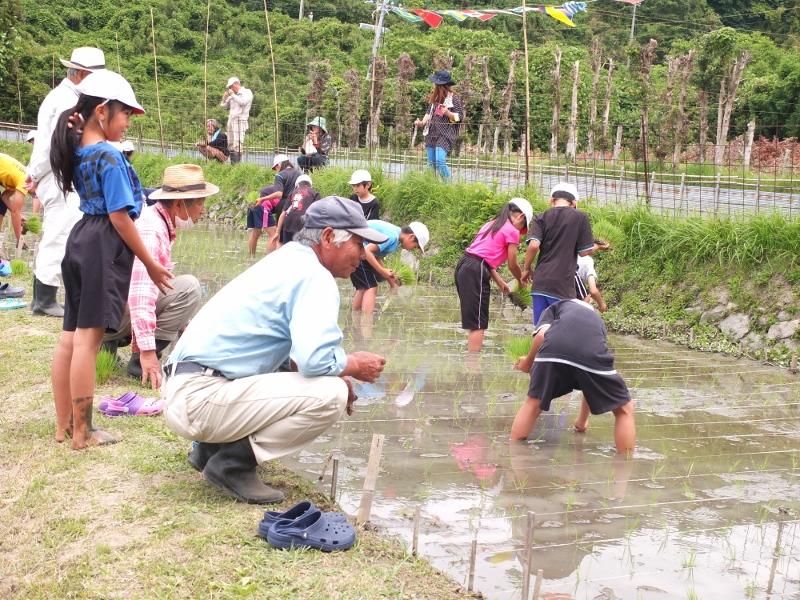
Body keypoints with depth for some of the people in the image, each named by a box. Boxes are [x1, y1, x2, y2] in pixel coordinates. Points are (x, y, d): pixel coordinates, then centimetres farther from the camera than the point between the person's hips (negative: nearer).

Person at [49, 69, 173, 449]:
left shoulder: (78, 152, 10)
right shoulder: (110, 156, -15)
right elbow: (120, 217, -16)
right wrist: (150, 263, -10)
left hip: (79, 241, 10)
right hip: (104, 247, -10)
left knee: (71, 335, 12)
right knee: (88, 337, -6)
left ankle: (64, 425, 21)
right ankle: (82, 432, 0)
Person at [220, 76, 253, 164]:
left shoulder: (247, 92, 2)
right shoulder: (232, 96, 22)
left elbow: (242, 102, -16)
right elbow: (223, 105, 25)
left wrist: (233, 94, -8)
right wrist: (225, 96, 11)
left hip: (240, 121, -7)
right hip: (231, 121, 7)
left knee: (237, 145, -15)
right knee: (231, 145, 2)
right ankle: (232, 165, 3)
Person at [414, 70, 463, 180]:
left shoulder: (454, 99, -5)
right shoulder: (434, 98, 14)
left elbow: (460, 117, -5)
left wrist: (448, 113, -22)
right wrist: (422, 122, 5)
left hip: (445, 135, -7)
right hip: (431, 134, 7)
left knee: (440, 161, -20)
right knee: (431, 163, 7)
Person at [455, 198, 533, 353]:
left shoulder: (491, 224, 24)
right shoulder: (512, 231, -1)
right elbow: (513, 265, 5)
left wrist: (500, 283, 24)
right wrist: (522, 282, 24)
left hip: (464, 267, 9)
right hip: (476, 272, -9)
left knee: (474, 323, 14)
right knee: (478, 324, -4)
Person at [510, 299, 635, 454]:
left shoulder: (554, 308, 37)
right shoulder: (596, 319, 44)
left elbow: (542, 335, 10)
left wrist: (527, 363, 29)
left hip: (553, 349, -1)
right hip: (592, 354, 1)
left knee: (533, 404, 26)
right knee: (624, 410, 24)